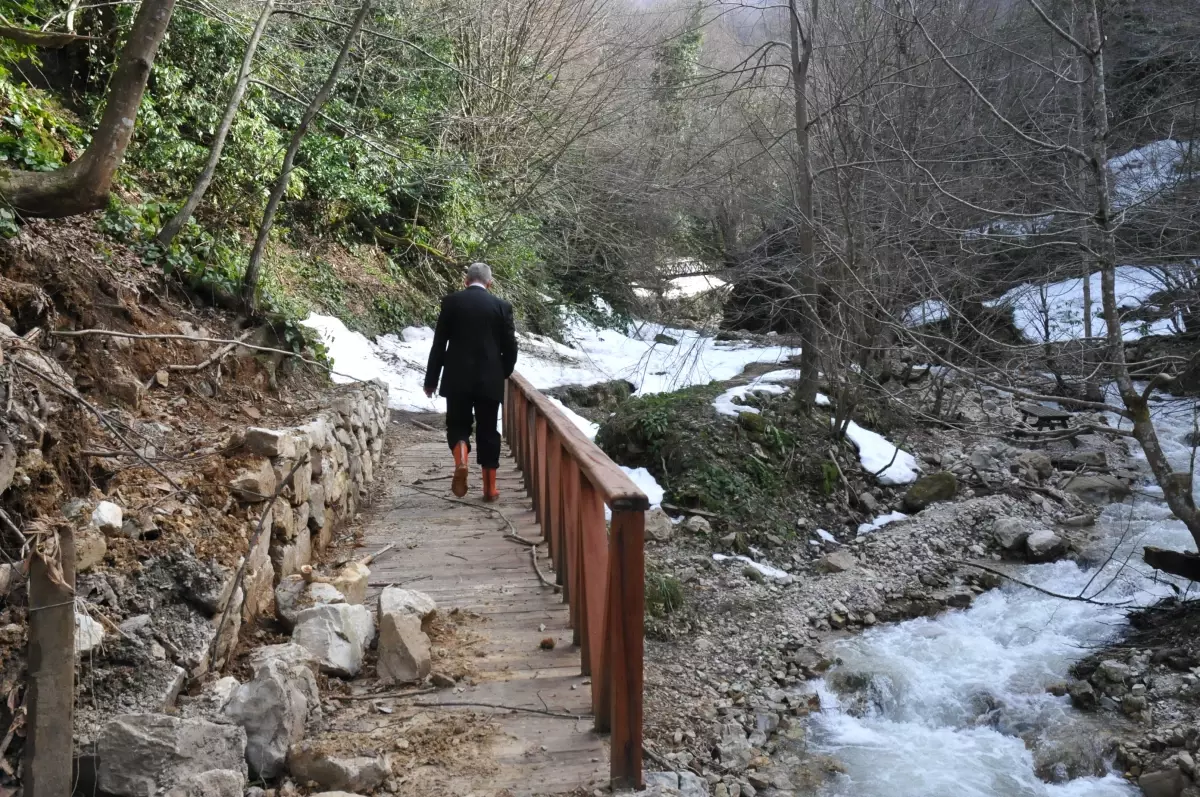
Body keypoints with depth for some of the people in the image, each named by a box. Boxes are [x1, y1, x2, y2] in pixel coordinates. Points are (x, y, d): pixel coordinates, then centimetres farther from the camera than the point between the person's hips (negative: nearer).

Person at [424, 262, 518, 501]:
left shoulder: (451, 302, -1)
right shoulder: (502, 306, 1)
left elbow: (439, 344, -1)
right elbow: (510, 348, 2)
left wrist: (431, 380, 6)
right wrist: (502, 375, 20)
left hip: (457, 378, -1)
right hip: (490, 380, 1)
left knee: (457, 425, 14)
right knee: (487, 431, 10)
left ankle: (460, 461, -16)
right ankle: (490, 487, 13)